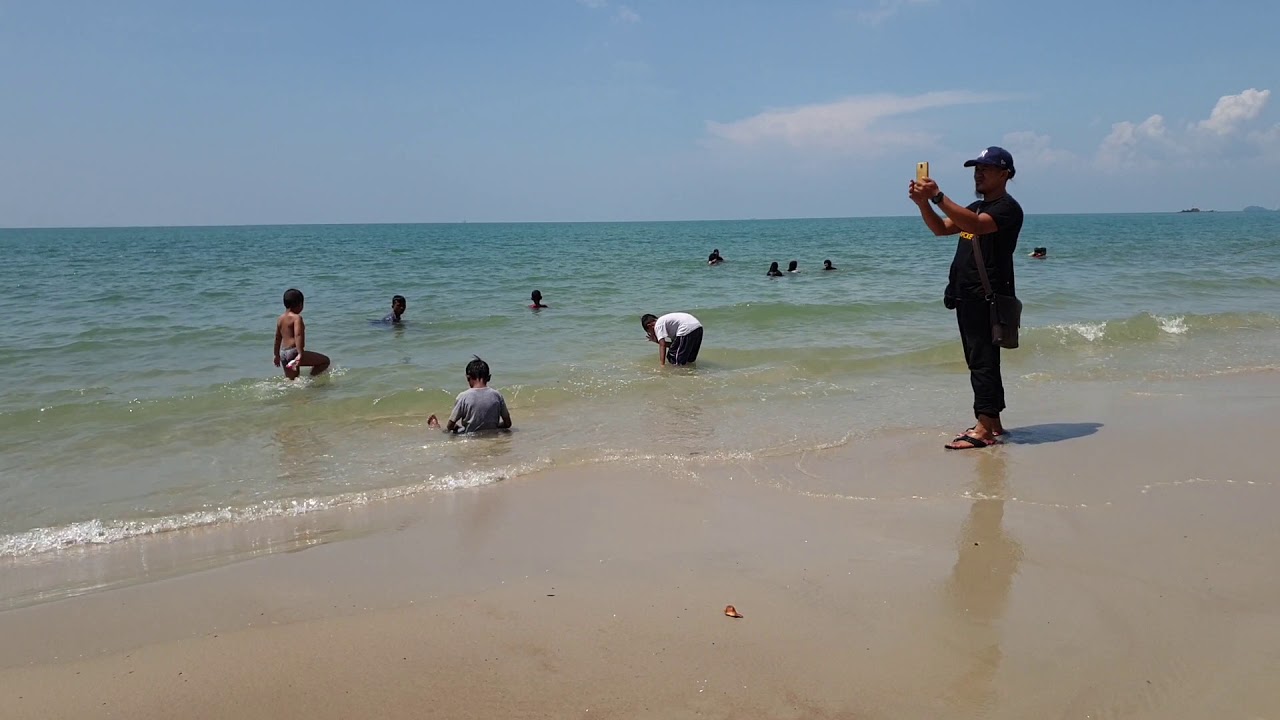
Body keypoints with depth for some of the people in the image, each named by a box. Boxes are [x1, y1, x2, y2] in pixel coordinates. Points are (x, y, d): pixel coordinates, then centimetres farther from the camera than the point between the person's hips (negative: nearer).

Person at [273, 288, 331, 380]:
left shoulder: (280, 319, 15)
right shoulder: (297, 317, -9)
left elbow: (278, 338, 24)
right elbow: (298, 335, -22)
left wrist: (276, 355, 34)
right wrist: (300, 354, -29)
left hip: (283, 354, 9)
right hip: (293, 352, -9)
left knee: (290, 380, 18)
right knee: (325, 360, -3)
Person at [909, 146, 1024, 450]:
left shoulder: (1008, 208, -8)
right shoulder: (976, 207, 22)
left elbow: (976, 225, -27)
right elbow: (941, 228, 17)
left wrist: (938, 196, -30)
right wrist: (923, 203, -1)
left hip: (988, 297, -9)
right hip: (966, 296, 9)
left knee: (983, 361, -12)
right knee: (980, 362, 12)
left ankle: (984, 429, -14)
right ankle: (993, 423, 19)